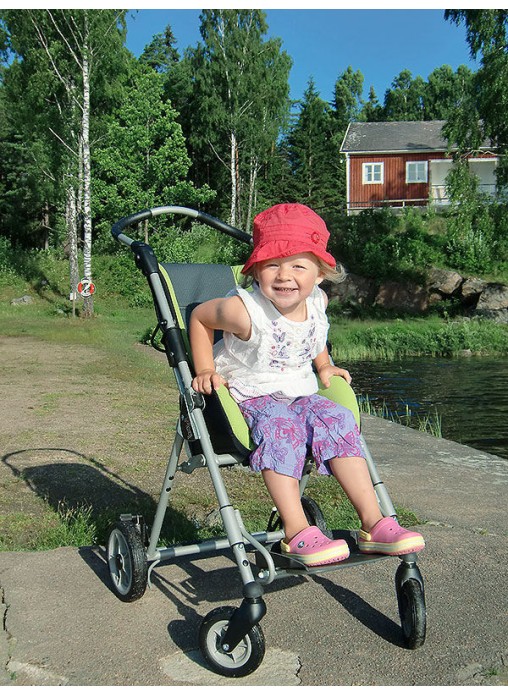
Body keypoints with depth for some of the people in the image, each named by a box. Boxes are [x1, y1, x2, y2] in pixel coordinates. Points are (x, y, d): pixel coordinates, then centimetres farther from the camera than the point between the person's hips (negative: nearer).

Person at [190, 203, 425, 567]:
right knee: (281, 428, -36)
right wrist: (206, 370, -6)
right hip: (249, 396, -5)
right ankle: (296, 533, -36)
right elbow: (199, 317, -2)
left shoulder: (317, 302, -2)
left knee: (338, 418, -21)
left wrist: (324, 366, 15)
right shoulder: (246, 311, -20)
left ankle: (373, 523, -19)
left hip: (300, 395, 5)